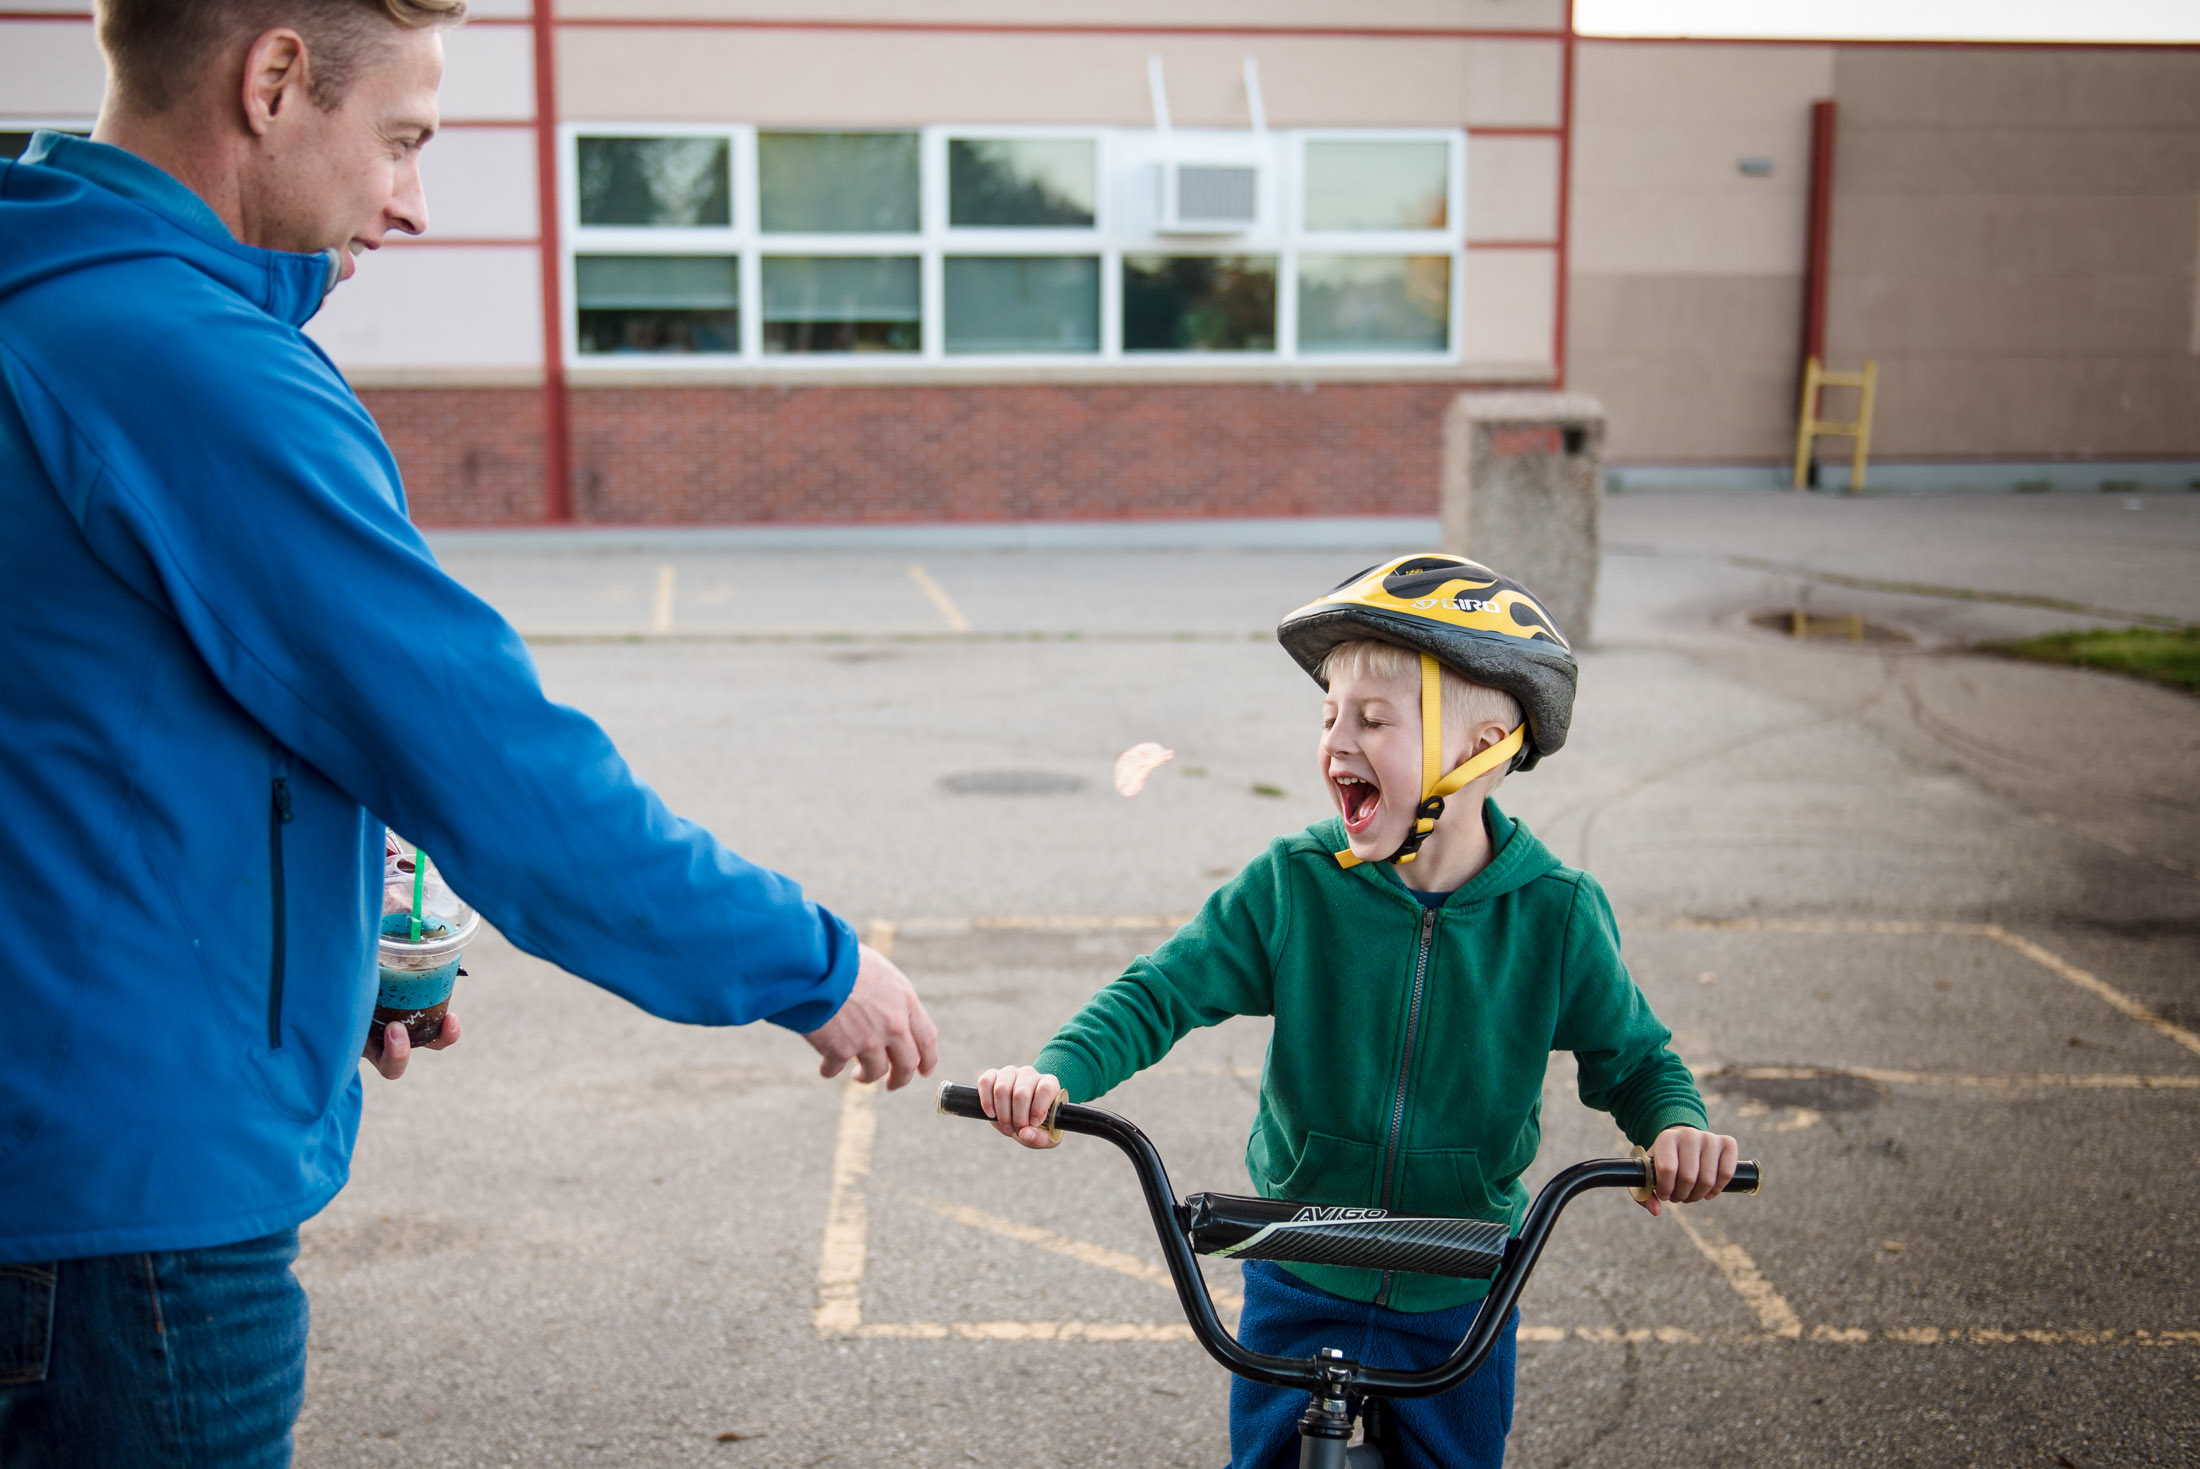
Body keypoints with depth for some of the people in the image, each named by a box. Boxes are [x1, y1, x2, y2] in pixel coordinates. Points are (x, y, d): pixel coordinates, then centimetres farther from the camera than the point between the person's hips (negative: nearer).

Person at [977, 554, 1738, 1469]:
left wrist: (1677, 1124, -23)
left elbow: (1631, 1057, -2)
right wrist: (1056, 1073, -30)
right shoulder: (1290, 885, -15)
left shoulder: (1554, 915, -14)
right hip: (1298, 1284, 0)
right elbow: (1160, 993, -13)